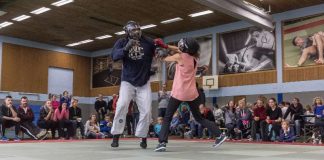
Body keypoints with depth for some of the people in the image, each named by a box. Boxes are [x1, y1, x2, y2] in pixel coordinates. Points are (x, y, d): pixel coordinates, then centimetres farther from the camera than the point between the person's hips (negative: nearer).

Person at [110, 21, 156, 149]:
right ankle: (116, 136, -8)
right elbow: (114, 56, -17)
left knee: (146, 110, -2)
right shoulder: (122, 42, -2)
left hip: (144, 83, 1)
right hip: (127, 81, -1)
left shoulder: (148, 42, -3)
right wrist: (126, 48, -31)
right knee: (122, 105, -18)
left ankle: (143, 137, 14)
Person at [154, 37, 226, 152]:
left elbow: (166, 59, 8)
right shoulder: (194, 58, 9)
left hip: (179, 93, -6)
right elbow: (180, 51, 18)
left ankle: (162, 143, -8)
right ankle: (219, 135, 12)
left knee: (167, 118, 4)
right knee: (199, 118, 18)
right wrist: (166, 46, 13)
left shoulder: (179, 56, -8)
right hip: (192, 93, 6)